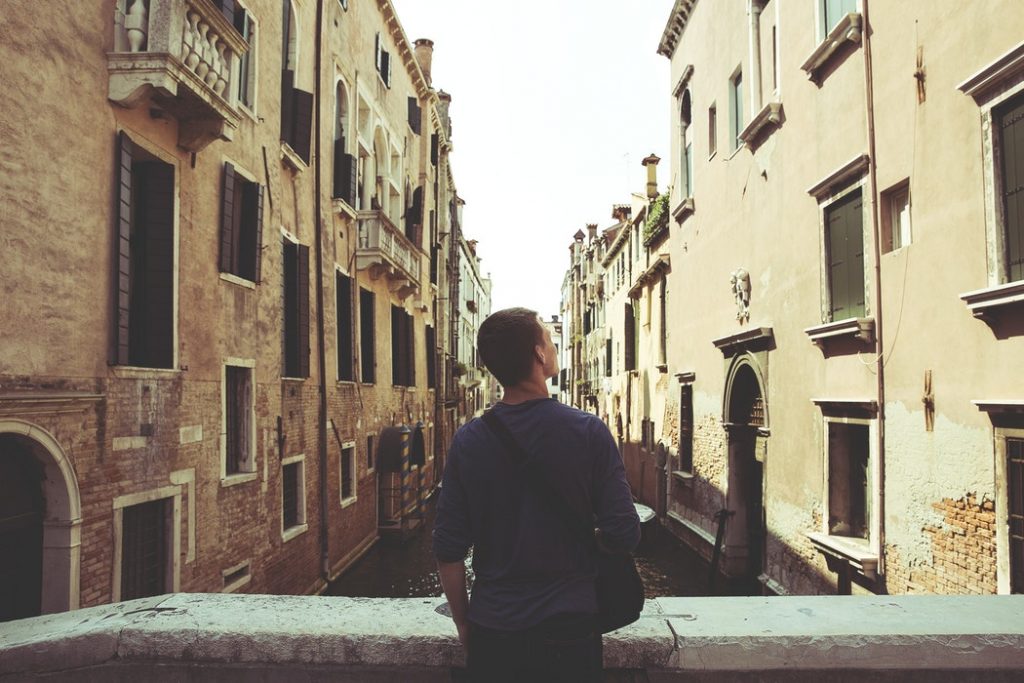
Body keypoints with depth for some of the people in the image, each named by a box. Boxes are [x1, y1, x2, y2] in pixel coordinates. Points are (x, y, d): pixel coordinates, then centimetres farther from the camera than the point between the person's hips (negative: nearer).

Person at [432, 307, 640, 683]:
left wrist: (463, 623, 9)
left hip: (493, 627, 2)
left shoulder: (468, 440, -7)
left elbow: (449, 549, -5)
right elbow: (623, 535, -12)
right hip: (569, 624, -1)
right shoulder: (588, 431, -13)